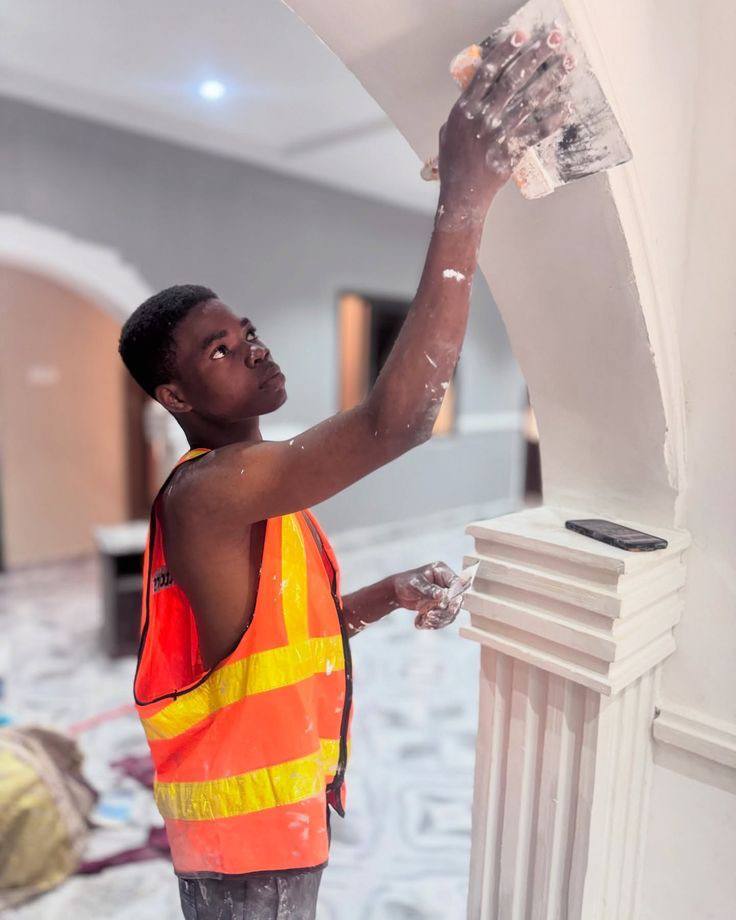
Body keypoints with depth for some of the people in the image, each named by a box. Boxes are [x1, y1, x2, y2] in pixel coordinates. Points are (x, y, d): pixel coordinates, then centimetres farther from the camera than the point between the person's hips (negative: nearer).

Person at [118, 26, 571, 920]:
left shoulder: (255, 489, 2)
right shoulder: (212, 488, -29)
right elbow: (396, 419, -43)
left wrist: (392, 593, -6)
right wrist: (463, 202, -41)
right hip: (244, 828, -8)